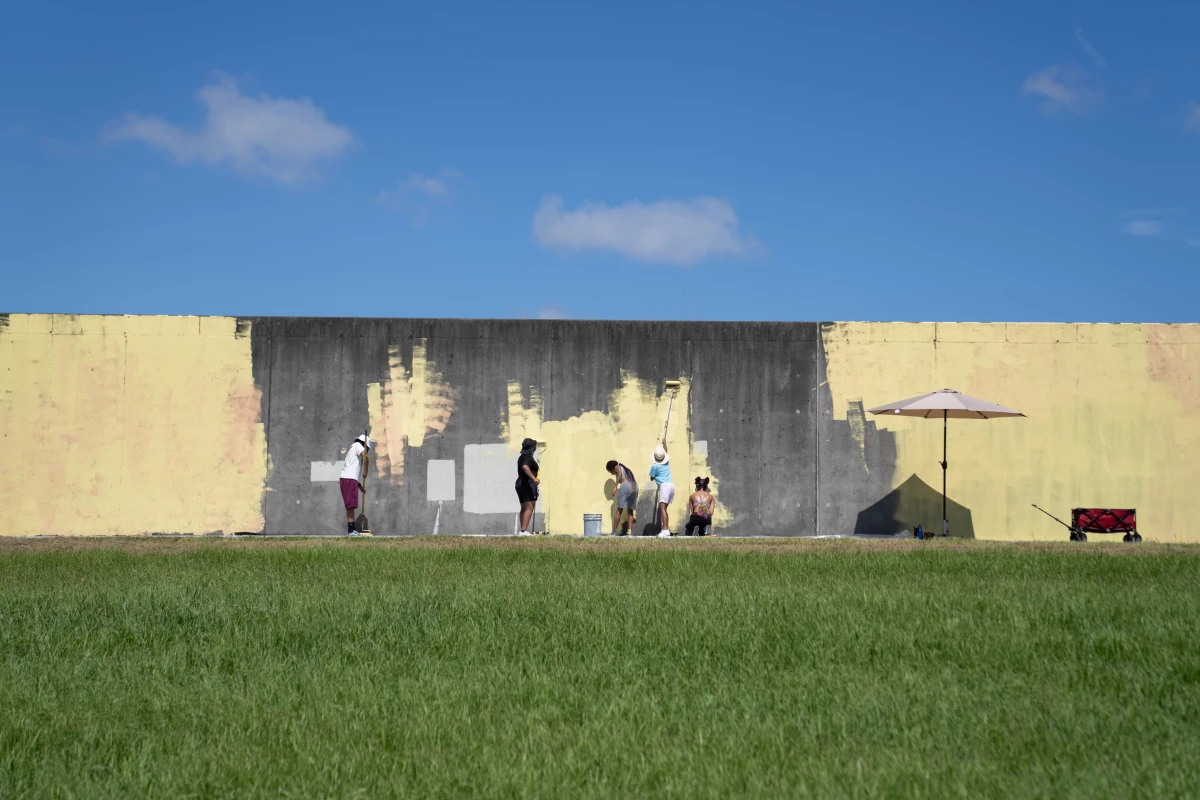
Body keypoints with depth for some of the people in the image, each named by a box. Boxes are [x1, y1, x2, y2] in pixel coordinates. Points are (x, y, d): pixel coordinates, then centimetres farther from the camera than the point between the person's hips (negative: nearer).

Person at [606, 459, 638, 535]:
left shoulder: (617, 467, 15)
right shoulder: (626, 469, 35)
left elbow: (620, 473, -9)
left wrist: (615, 487, -16)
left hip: (625, 485, -7)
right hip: (634, 486, 7)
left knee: (619, 509, -2)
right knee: (630, 511, 12)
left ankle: (614, 532, -4)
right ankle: (630, 531, 2)